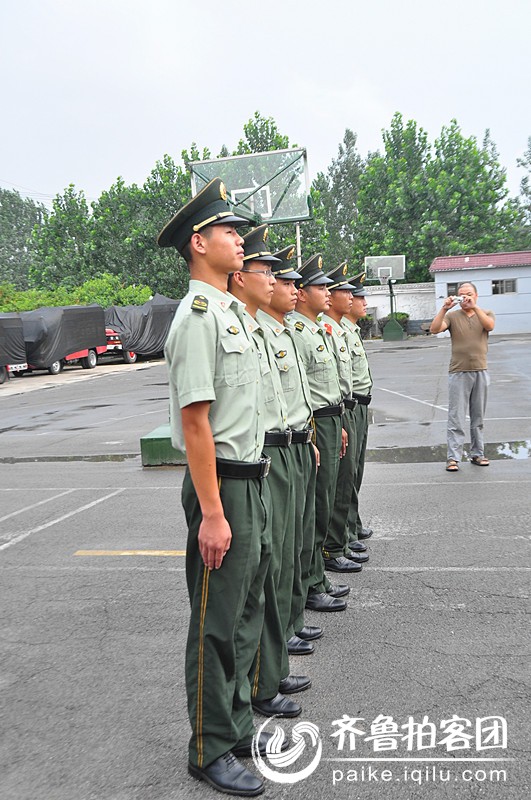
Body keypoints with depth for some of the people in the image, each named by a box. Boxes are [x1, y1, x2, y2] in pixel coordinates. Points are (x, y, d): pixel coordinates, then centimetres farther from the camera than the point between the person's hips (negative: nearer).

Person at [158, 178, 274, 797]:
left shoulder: (230, 311, 14)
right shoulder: (197, 315, -15)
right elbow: (195, 419, -21)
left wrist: (255, 481, 19)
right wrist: (211, 513, -22)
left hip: (253, 480, 9)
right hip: (224, 484, -9)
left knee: (247, 613, 20)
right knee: (217, 623, 5)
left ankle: (237, 723, 38)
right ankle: (211, 750, 24)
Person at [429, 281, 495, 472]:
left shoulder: (486, 314, 9)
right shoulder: (452, 316, 4)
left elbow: (490, 325, -14)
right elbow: (434, 329, -13)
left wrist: (475, 307, -23)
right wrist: (444, 308, -22)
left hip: (480, 372, 2)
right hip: (458, 372, -2)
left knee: (478, 418, 11)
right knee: (456, 418, -5)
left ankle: (477, 454, 20)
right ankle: (453, 458, -3)